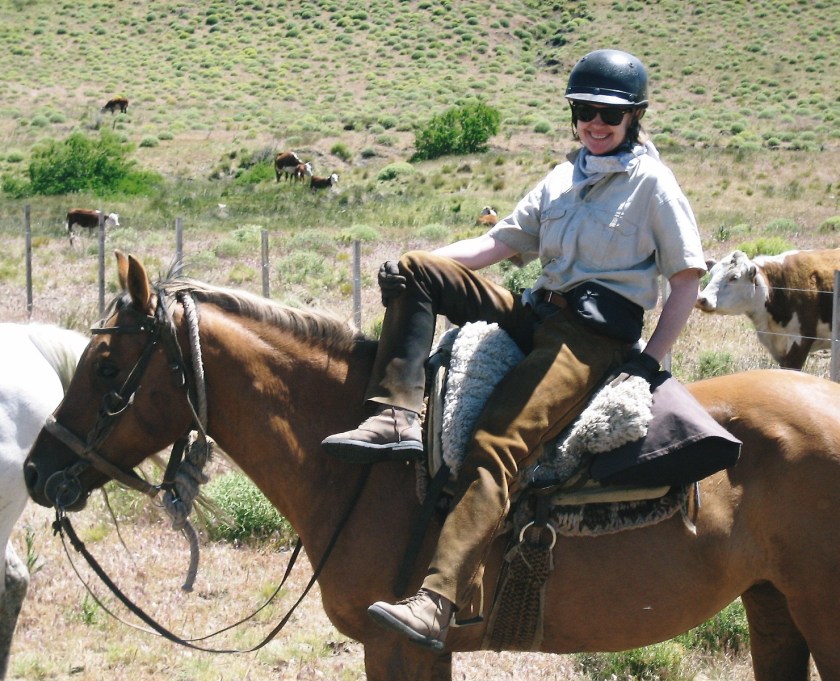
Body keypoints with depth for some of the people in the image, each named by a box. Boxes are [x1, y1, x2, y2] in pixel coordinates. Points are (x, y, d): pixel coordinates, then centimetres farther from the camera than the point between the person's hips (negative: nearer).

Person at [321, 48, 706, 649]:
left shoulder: (652, 182, 1)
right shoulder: (563, 180, 20)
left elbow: (687, 276, -1)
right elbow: (501, 242, 15)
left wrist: (652, 358, -12)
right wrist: (416, 269, 1)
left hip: (598, 335, -8)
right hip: (538, 314, 8)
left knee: (497, 443, -28)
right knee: (411, 273, -3)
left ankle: (437, 605, -42)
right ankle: (398, 416, -19)